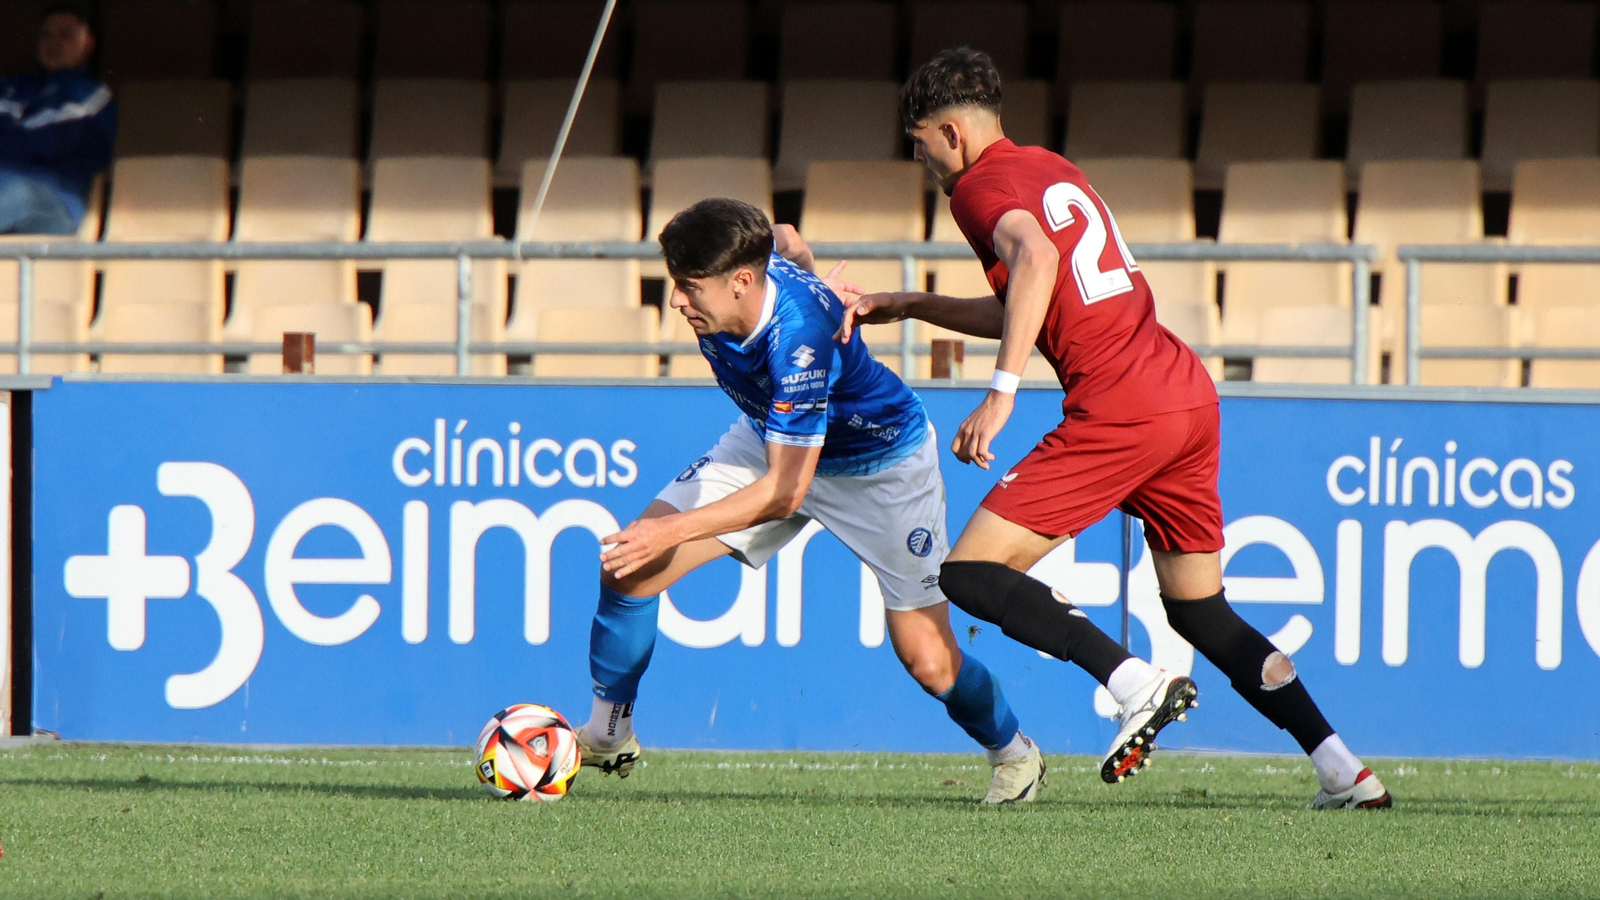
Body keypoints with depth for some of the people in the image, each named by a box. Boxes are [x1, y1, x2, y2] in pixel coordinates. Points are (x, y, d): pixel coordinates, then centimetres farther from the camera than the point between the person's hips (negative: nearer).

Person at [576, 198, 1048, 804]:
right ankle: (608, 735, 8)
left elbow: (783, 492, -38)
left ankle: (1012, 754, 23)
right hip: (771, 440, 7)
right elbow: (787, 242, 5)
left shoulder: (799, 338, -42)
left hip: (881, 465, -7)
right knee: (628, 567, -9)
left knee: (929, 662, -7)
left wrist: (671, 531, -38)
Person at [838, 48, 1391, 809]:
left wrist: (1001, 391, -31)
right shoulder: (1054, 171, 24)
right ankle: (1345, 773, 10)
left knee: (969, 573, -6)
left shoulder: (982, 186, -2)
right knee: (1199, 611, 18)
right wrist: (907, 307, 32)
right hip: (1189, 397, 9)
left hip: (1119, 410, -9)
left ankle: (1137, 685, -19)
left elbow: (1035, 259, -25)